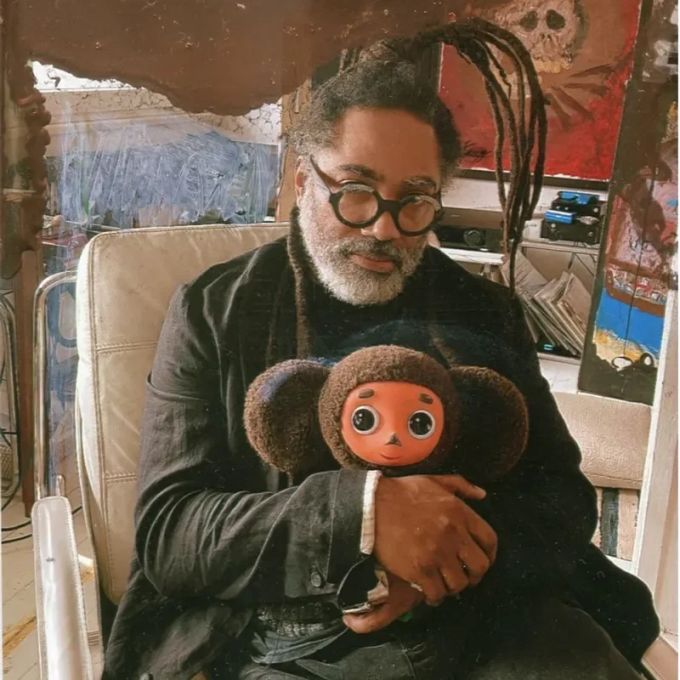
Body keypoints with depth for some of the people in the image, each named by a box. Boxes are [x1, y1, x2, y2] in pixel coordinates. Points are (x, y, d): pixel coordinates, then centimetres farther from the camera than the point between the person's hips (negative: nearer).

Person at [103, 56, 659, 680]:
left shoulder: (485, 313, 8)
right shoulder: (213, 314, -1)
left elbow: (564, 498, 6)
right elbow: (166, 534, -7)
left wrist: (447, 551, -15)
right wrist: (361, 510, -23)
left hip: (487, 622, 3)